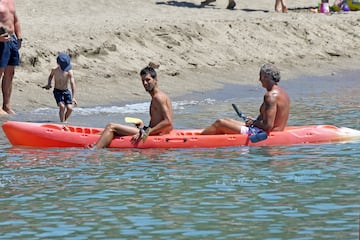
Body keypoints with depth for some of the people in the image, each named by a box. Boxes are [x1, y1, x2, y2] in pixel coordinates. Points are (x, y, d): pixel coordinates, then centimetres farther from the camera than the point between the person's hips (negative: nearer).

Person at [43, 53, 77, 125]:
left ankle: (64, 120, 16)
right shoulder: (54, 70, -11)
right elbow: (50, 76, 13)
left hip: (66, 91, 1)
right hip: (57, 91, -1)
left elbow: (72, 84, -25)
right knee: (62, 106, -24)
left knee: (69, 108, -12)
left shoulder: (70, 72, -17)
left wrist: (73, 97, -34)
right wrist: (49, 84, -6)